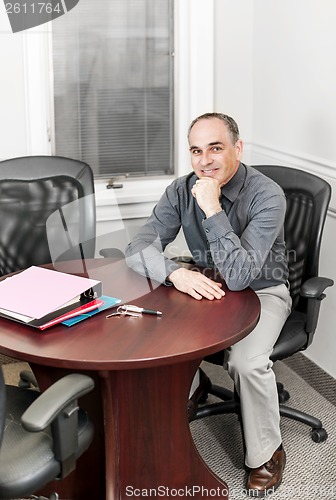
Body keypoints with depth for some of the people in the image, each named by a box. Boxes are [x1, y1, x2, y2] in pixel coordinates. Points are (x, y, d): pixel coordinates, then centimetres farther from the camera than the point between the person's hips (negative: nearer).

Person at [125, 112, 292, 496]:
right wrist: (176, 272, -33)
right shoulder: (182, 190, -8)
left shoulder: (267, 196, -24)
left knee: (246, 361, -31)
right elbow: (138, 248, -13)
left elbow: (239, 276, -32)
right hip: (207, 288, 5)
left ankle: (266, 454, -5)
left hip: (262, 292, -4)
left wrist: (212, 209, -36)